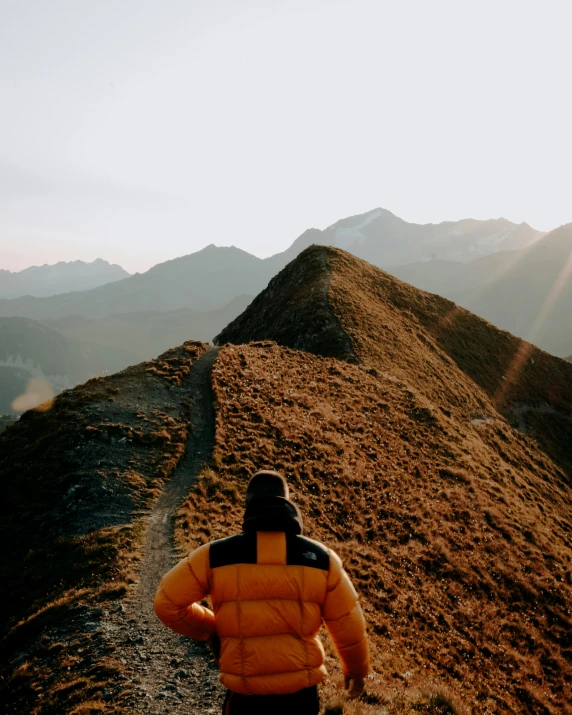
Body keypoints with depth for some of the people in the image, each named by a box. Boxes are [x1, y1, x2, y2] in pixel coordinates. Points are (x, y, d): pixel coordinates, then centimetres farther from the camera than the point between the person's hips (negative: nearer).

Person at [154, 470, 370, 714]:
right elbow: (348, 624, 1)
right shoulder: (322, 558, -5)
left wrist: (209, 629, 10)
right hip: (301, 692, 1)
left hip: (245, 693, -1)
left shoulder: (214, 556, -9)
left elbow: (167, 603, -4)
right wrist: (357, 670, 19)